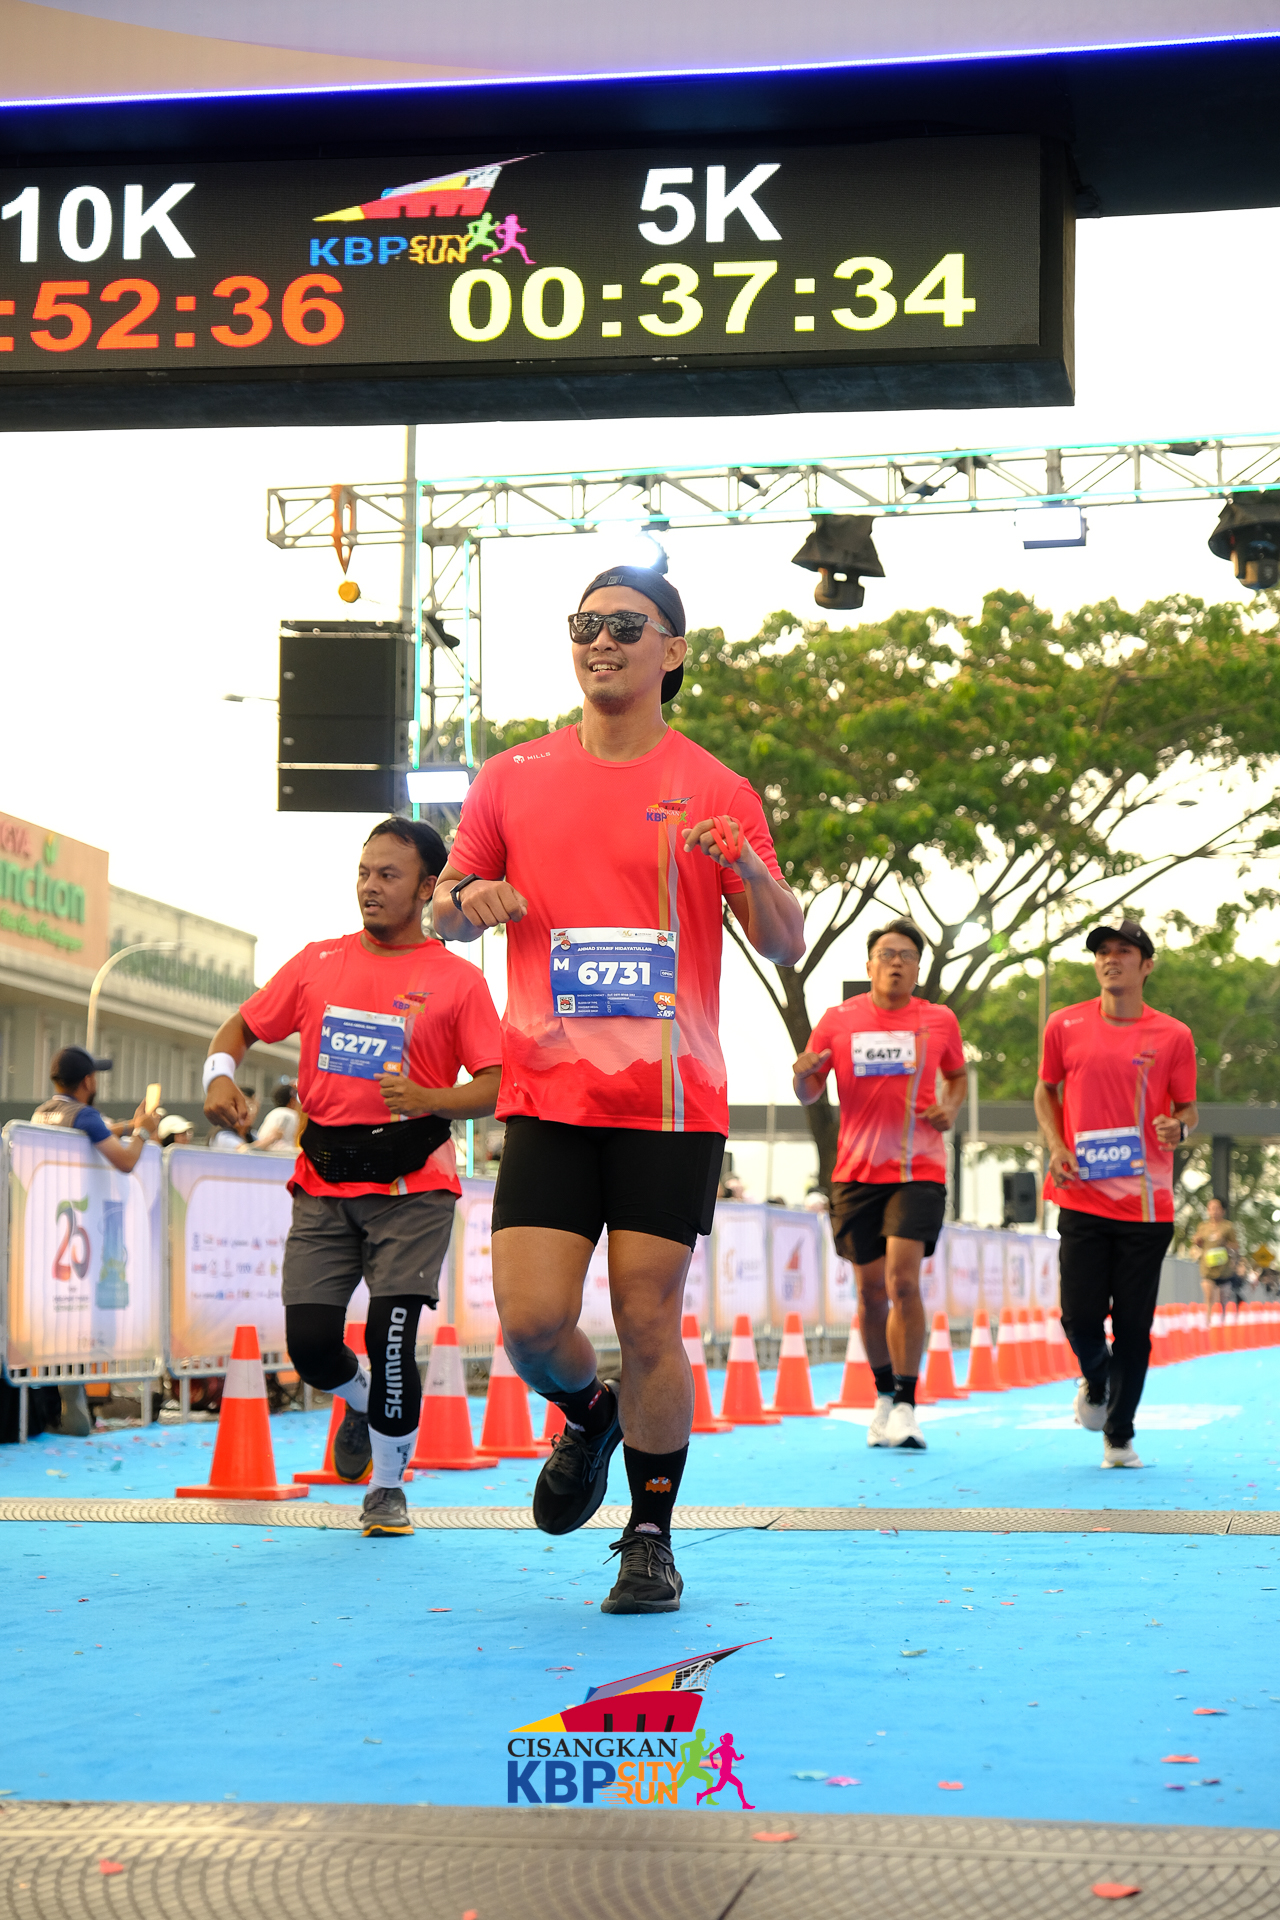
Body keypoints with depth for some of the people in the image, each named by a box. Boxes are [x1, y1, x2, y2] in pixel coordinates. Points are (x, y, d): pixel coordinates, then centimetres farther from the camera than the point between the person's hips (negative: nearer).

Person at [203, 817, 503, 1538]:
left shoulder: (458, 981, -1)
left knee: (391, 1337, -13)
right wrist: (220, 1073, -5)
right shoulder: (319, 963, 10)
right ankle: (360, 1401, 32)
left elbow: (497, 1088, -5)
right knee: (309, 1339, -4)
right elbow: (243, 1026, 17)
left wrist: (431, 1099, -23)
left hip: (412, 1186, -3)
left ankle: (387, 1485, 8)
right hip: (324, 1182, 3)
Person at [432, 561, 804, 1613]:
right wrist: (467, 898, -7)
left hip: (671, 1100, -2)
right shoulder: (513, 777, 8)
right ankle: (587, 1417, 29)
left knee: (650, 1323, -2)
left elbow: (788, 947, 3)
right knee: (531, 1319, -5)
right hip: (547, 1094, 2)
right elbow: (445, 911, 17)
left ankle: (652, 1538, 14)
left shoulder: (717, 791, 3)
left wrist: (752, 872, -18)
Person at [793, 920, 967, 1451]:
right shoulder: (838, 1020, 4)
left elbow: (958, 1074, 21)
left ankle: (905, 1408, -12)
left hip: (919, 1172, -2)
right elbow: (808, 1095, 7)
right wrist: (803, 1075, -16)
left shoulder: (939, 1021, 4)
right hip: (857, 1171, 2)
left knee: (903, 1281, -16)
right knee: (871, 1290, 7)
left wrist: (951, 1107, 0)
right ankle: (883, 1394, 26)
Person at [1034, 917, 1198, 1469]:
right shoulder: (1065, 1026, 4)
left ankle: (1120, 1436, 16)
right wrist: (1056, 1146, 1)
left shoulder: (1173, 1036, 1)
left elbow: (1187, 1107, 10)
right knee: (1080, 1316, -4)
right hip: (1084, 1197, 1)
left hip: (1146, 1202, 0)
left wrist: (1179, 1127, -14)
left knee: (1134, 1325, 1)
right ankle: (1095, 1380, 31)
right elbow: (1046, 1091, 17)